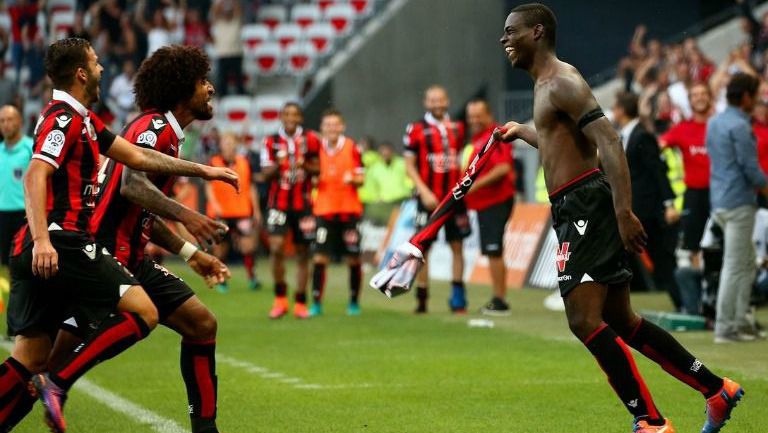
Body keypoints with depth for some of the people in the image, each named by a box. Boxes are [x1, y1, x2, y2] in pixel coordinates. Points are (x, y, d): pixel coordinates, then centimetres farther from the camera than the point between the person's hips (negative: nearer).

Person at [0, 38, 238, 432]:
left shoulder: (83, 121, 22)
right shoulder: (63, 118, -8)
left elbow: (136, 157, 27)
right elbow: (35, 177, -21)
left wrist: (203, 171, 28)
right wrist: (42, 240, -33)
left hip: (41, 252, 10)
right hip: (61, 242, -10)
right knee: (142, 312, -10)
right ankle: (57, 382, -16)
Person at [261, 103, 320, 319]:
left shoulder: (310, 140, 1)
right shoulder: (272, 141, 2)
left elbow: (319, 168, 5)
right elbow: (266, 174, 1)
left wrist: (304, 166, -16)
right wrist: (278, 165, -20)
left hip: (303, 203, 1)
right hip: (279, 202, -1)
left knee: (303, 253, 6)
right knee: (276, 248, -17)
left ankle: (300, 303, 16)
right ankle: (280, 297, -2)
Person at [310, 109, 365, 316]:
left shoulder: (352, 148, -1)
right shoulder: (317, 149, 5)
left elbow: (361, 178, 0)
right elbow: (313, 178, 14)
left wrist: (353, 179, -21)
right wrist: (314, 180, -9)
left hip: (349, 210, -1)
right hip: (324, 210, 1)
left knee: (353, 258, 2)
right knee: (319, 257, -6)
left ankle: (354, 302, 15)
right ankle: (316, 303, -1)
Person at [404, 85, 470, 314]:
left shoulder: (457, 129, 10)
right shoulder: (416, 130, -3)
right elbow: (409, 166, -4)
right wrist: (424, 192, -14)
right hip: (429, 198, -4)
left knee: (457, 245, 3)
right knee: (422, 247, -1)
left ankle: (458, 297, 8)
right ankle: (421, 299, 4)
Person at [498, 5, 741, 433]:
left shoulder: (561, 82, -9)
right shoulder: (546, 85, 21)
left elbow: (610, 142, -20)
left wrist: (623, 213, -28)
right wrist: (523, 131, 50)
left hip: (586, 203, -10)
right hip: (574, 209, 10)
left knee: (584, 320, -17)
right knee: (621, 321, 13)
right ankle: (718, 389, 19)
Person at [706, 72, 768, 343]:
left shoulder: (714, 123, 13)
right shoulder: (740, 126, -15)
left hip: (718, 200, 9)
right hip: (739, 203, -9)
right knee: (735, 266, -5)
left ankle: (740, 321, 16)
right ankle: (725, 328, -3)